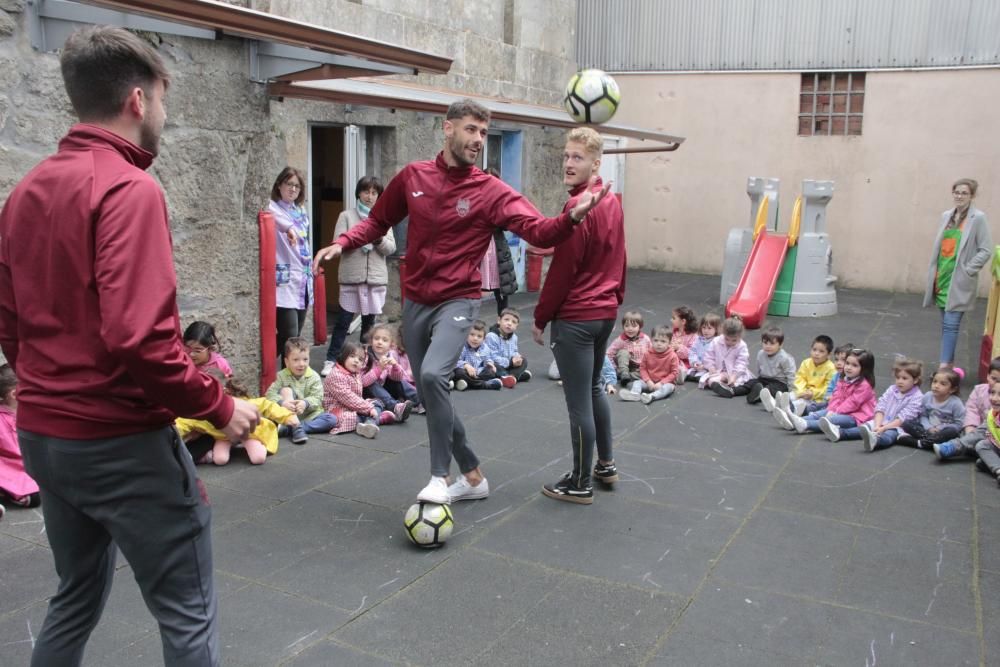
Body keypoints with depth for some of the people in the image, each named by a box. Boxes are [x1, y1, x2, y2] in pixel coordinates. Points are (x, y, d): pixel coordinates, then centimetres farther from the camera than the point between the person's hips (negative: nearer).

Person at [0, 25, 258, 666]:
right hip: (122, 441, -8)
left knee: (77, 599, 25)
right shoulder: (129, 189, -17)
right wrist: (219, 405, -15)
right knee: (189, 614, 5)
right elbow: (139, 337, -26)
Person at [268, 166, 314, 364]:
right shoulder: (273, 208, -6)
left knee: (294, 338, 11)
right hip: (284, 282, -7)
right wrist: (288, 227, -49)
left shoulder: (302, 211, 16)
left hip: (303, 281, 7)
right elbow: (272, 216, -31)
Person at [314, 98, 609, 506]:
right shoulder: (413, 176, 1)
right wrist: (342, 243, -1)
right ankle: (472, 476, 28)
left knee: (433, 376, -28)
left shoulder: (491, 192, -9)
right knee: (428, 394, 11)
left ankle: (440, 476, -9)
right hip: (415, 303, 5)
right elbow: (379, 221, 14)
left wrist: (572, 216, -38)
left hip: (457, 302, -5)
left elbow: (539, 232, -19)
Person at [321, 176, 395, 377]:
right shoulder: (347, 216, 5)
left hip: (376, 277, 2)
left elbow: (391, 248, 4)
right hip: (351, 277, -2)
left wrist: (379, 239, -16)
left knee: (369, 320, 9)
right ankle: (331, 360, 6)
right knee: (343, 320, -1)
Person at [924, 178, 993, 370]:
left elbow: (986, 251, -8)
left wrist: (967, 270, -13)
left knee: (951, 323, -10)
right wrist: (934, 274, 10)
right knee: (946, 323, 11)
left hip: (959, 280, -6)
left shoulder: (978, 218, -7)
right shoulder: (946, 216, 10)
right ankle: (948, 364, 20)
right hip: (942, 276, 6)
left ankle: (944, 367, -11)